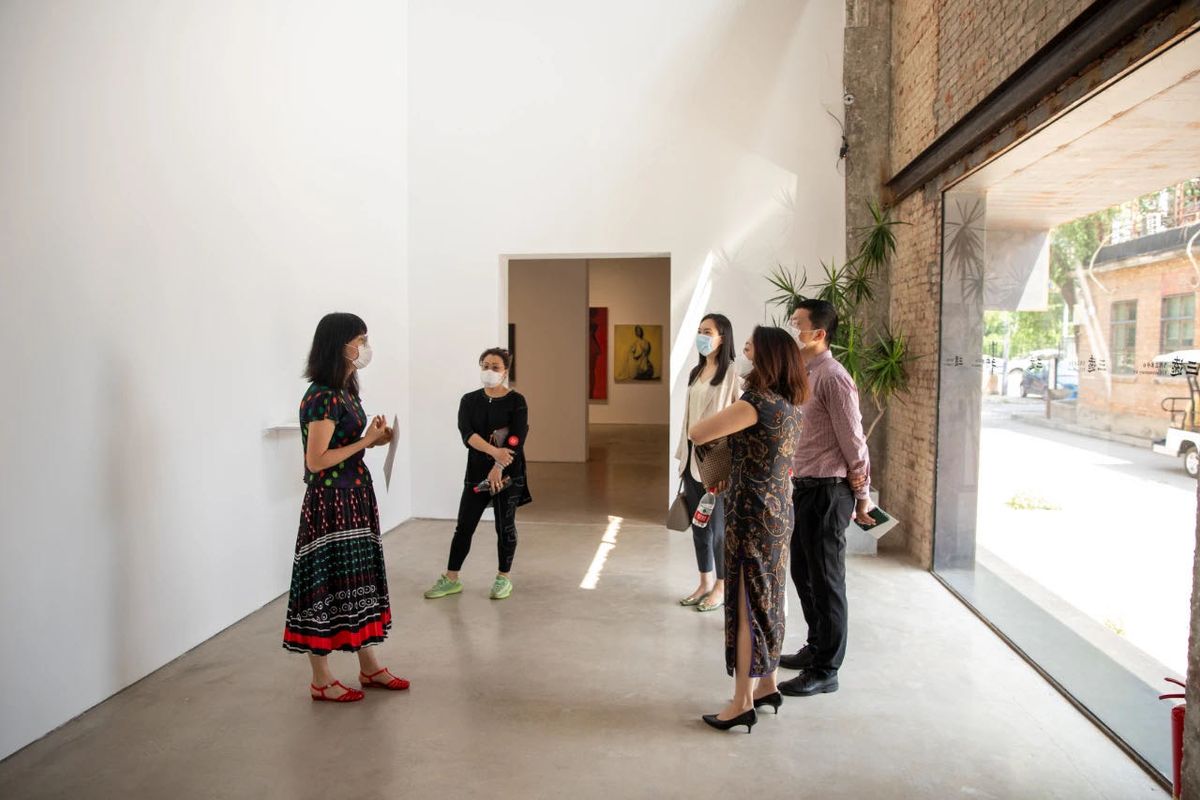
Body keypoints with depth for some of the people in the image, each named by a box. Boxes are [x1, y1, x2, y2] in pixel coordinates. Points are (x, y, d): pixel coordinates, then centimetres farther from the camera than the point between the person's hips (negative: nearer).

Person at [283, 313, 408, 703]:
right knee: (328, 584, 2)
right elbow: (316, 461, -21)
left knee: (359, 580, 15)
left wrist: (374, 437, 0)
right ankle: (321, 680, 16)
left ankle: (369, 666, 28)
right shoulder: (322, 397, -18)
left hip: (355, 498, 9)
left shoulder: (346, 392, 10)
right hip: (330, 502, -9)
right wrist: (367, 441, -17)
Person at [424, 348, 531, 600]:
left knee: (505, 527, 6)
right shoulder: (469, 400, 4)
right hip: (477, 472, 3)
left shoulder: (516, 401, -5)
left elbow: (516, 439, -14)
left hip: (508, 473, -3)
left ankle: (503, 578, 21)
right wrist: (494, 451, -26)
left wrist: (498, 468, -23)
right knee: (464, 526, 6)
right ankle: (451, 579, 18)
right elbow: (467, 433, -12)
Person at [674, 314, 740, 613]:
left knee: (717, 524, 3)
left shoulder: (732, 374, -11)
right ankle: (705, 582, 26)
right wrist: (683, 455, 13)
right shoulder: (696, 372, 11)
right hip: (693, 456, 7)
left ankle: (722, 586, 19)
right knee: (698, 523, 13)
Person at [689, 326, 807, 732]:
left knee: (746, 604, -1)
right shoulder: (792, 404, 6)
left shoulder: (758, 403, -20)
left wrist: (722, 418, 2)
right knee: (767, 600, 17)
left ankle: (743, 702, 8)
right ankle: (766, 685, 30)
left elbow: (696, 433, -17)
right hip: (780, 511, 9)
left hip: (753, 513, -9)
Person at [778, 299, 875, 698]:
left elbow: (853, 440, -15)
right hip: (803, 487, 9)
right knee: (803, 574, 19)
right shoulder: (803, 375, 12)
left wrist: (862, 495, -10)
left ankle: (825, 671, 13)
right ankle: (816, 648, 36)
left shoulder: (832, 378, -17)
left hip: (827, 491, -9)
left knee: (826, 580, 1)